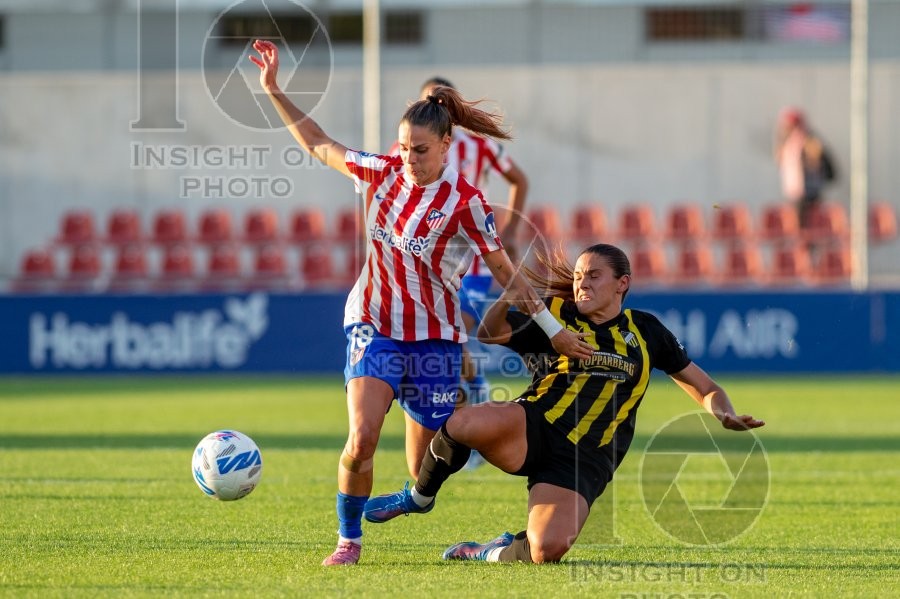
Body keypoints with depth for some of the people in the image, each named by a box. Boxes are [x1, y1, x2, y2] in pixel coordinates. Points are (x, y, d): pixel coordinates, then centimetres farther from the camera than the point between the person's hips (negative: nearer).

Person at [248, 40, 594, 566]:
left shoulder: (463, 201, -12)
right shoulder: (382, 173, -2)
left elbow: (505, 272, -5)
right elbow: (318, 144, 12)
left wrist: (555, 331, -3)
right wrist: (274, 90, 8)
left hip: (433, 336, -2)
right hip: (374, 326, 2)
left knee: (426, 472, 2)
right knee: (362, 437, -20)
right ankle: (349, 538, -2)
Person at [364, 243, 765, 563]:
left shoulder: (644, 331, 14)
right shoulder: (556, 315, 12)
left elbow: (704, 388, 19)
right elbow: (489, 332, 5)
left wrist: (725, 414, -2)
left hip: (584, 461, 0)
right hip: (532, 431, 0)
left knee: (547, 551, -29)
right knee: (465, 423, -36)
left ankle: (498, 554, 11)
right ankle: (420, 496, -1)